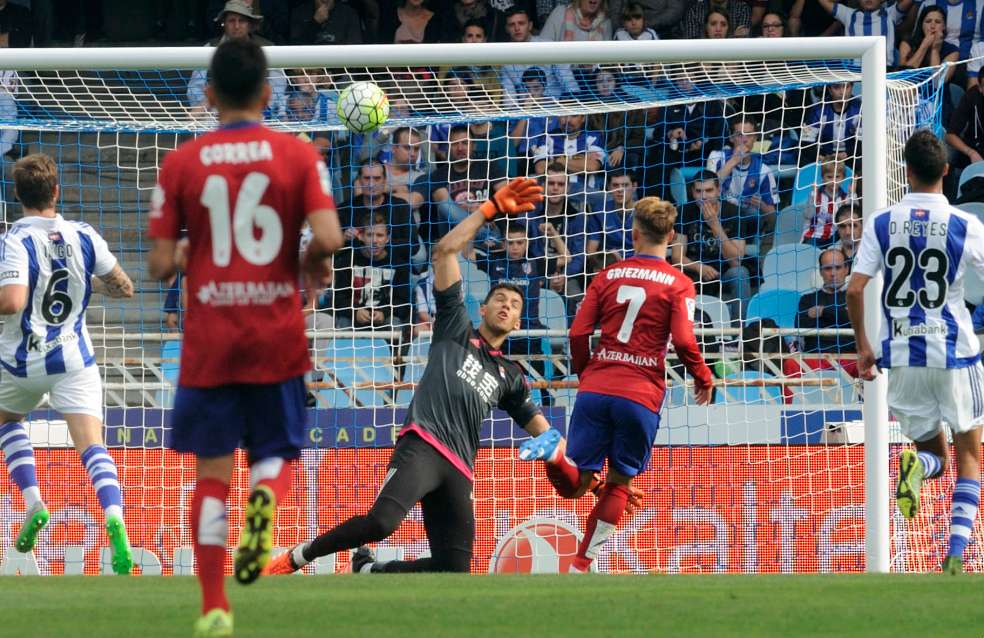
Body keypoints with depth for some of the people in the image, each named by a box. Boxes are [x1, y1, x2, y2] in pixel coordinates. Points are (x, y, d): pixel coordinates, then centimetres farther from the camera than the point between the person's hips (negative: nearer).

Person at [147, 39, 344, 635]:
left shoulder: (181, 163, -1)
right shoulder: (299, 155, -3)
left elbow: (161, 265, -3)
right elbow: (328, 238, -14)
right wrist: (315, 264, 8)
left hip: (209, 340, 0)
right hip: (279, 336, 0)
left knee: (213, 471, 8)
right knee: (277, 453, 15)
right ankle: (267, 495, -23)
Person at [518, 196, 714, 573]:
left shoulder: (608, 277, 11)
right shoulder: (678, 284, 2)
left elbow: (578, 333, 7)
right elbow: (684, 342, -8)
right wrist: (703, 379, 9)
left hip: (595, 388, 2)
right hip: (641, 395, -2)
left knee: (575, 484, 4)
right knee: (619, 485, 12)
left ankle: (557, 452, -30)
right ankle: (580, 567, 7)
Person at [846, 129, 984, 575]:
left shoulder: (882, 224, -1)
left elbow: (855, 288, -4)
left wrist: (863, 348, 8)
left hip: (902, 355, 2)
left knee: (933, 452, 16)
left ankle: (917, 466, -22)